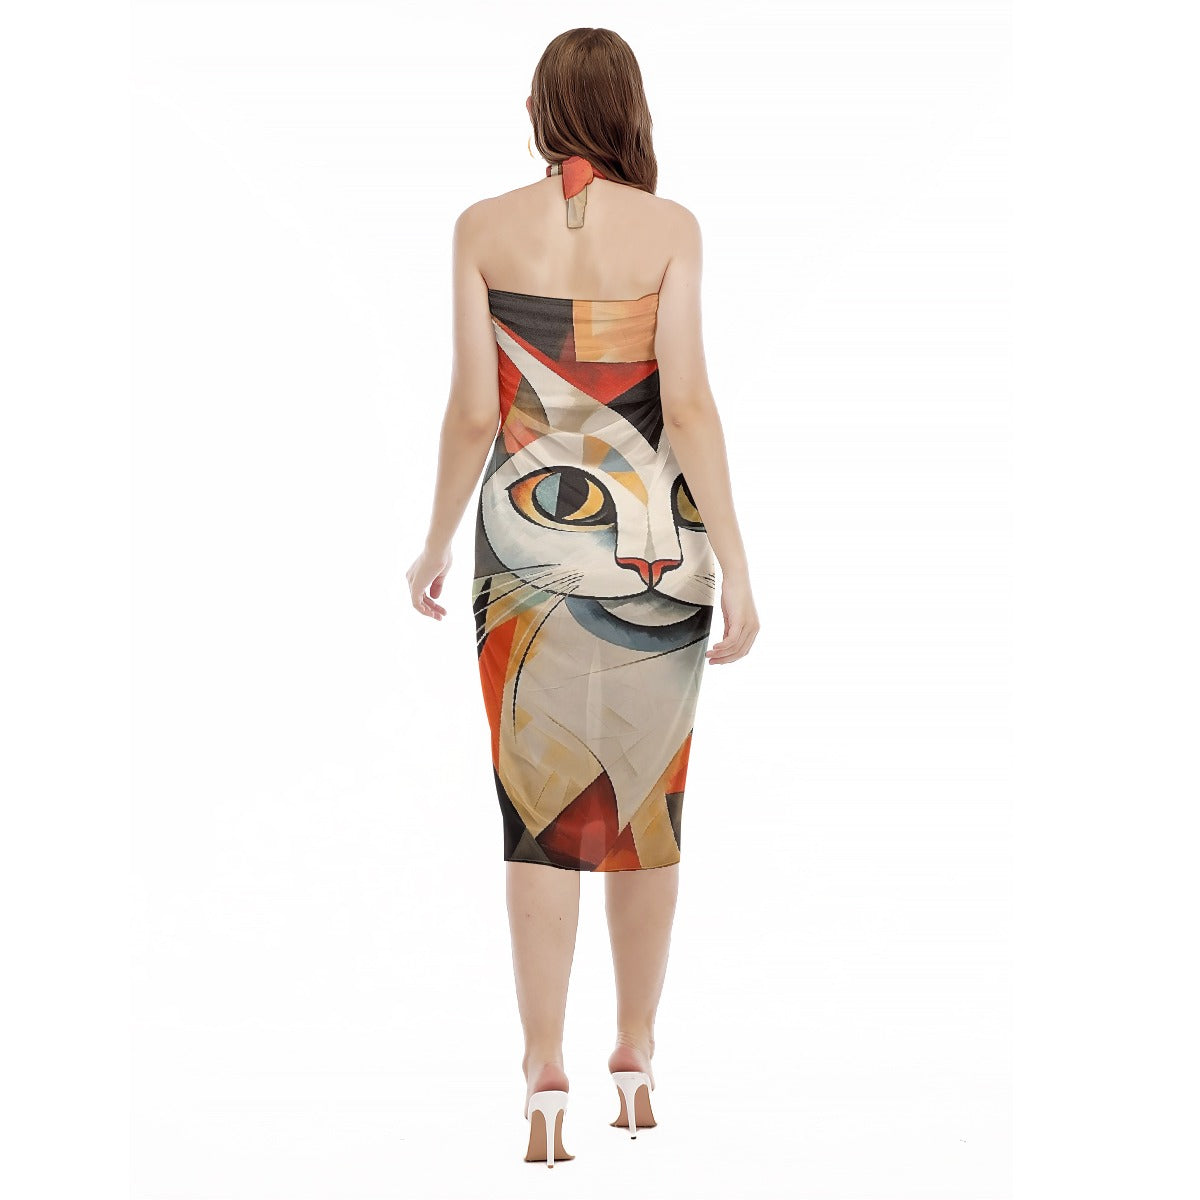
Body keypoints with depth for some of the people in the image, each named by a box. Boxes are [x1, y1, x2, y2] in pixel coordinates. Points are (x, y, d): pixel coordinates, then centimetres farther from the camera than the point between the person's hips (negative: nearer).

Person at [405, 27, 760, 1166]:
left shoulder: (484, 229, -2)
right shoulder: (669, 228, -5)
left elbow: (473, 411, -3)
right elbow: (688, 401, -12)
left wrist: (435, 547, 10)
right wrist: (736, 563, -9)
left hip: (527, 536, 0)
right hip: (655, 540, 0)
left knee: (540, 808, 3)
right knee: (648, 799, 13)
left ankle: (545, 1073, -6)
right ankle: (635, 1056, 23)